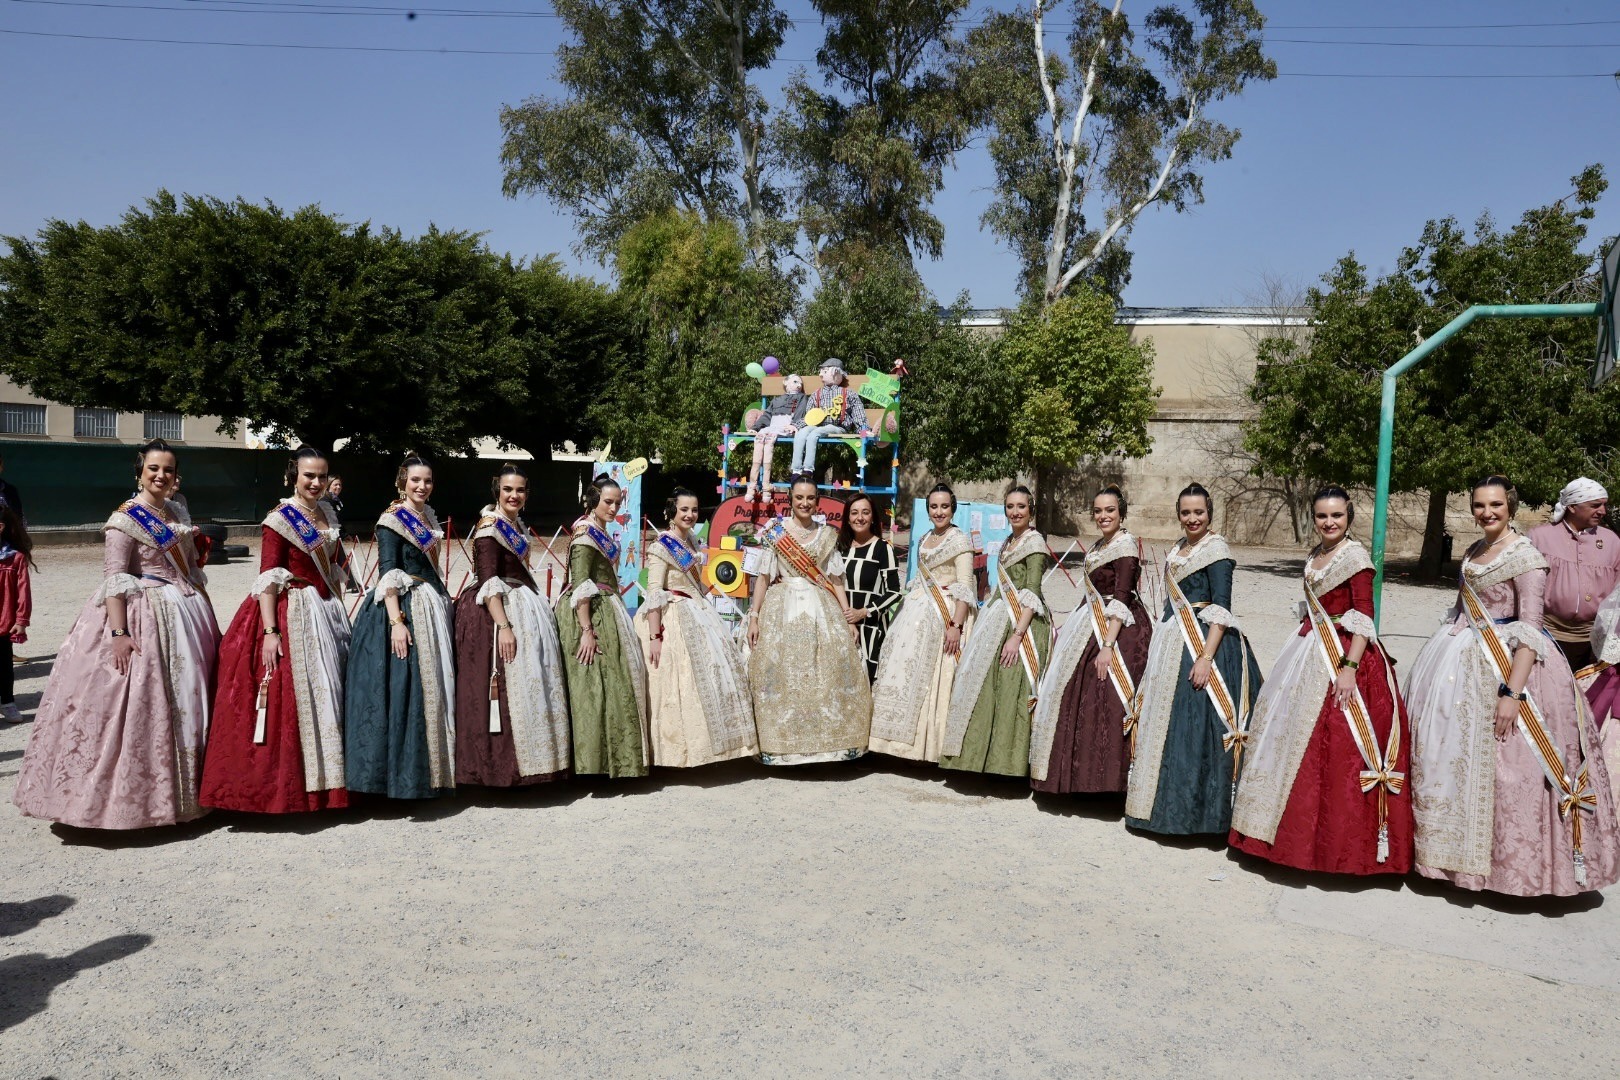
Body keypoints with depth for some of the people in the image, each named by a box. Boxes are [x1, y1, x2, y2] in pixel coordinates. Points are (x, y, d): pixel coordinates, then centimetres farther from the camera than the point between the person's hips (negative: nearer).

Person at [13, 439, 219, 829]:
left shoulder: (175, 514, 13)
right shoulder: (125, 519, -8)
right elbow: (116, 578, -15)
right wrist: (119, 632, -23)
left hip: (186, 613, 7)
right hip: (142, 616, -7)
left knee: (186, 700, 11)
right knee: (137, 704, -7)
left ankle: (186, 787, 22)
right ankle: (126, 795, 3)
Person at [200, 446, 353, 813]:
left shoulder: (327, 515, 10)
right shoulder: (279, 520, -10)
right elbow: (268, 579, -16)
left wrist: (340, 613, 16)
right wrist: (270, 631, -22)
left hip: (328, 614, 7)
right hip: (291, 615, -7)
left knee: (327, 694, 12)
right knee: (291, 698, -5)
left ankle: (324, 778, 24)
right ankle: (284, 785, 6)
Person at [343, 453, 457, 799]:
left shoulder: (429, 516, 13)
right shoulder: (392, 520, -10)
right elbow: (388, 574, -16)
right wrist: (396, 621, -23)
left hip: (432, 608, 8)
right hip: (401, 607, -8)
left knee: (434, 686, 11)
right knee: (402, 690, -8)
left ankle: (430, 768, 21)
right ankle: (400, 775, 0)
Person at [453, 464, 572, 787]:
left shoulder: (517, 524, 13)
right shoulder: (489, 525, -13)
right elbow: (488, 581, -20)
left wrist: (536, 604, 21)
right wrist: (503, 625, -27)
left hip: (524, 607, 9)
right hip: (496, 609, -9)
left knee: (531, 685, 12)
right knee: (504, 689, -7)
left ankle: (527, 757, 21)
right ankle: (499, 766, 2)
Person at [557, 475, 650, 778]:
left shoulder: (601, 532, 15)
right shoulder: (585, 533, -13)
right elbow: (580, 585, -20)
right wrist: (587, 630, -25)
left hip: (606, 612, 10)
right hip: (590, 616, -10)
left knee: (616, 683, 11)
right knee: (594, 687, -6)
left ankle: (616, 757, 18)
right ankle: (593, 762, 1)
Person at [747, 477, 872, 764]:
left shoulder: (828, 534, 10)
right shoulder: (774, 531, 4)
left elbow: (836, 581, 11)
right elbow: (762, 577, 2)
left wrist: (848, 618, 5)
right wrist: (753, 617, -4)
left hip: (822, 609, 2)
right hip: (782, 609, -2)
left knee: (833, 668, -7)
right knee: (781, 673, -8)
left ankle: (831, 739, 2)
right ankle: (781, 742, 0)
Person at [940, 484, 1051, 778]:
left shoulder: (1034, 542, -10)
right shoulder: (1009, 542, 16)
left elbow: (1032, 594, -17)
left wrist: (1017, 635, -24)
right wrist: (990, 619, 17)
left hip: (1022, 624, -9)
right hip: (999, 619, 9)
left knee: (1012, 691, -7)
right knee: (986, 686, 11)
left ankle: (1009, 761, 1)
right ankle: (988, 754, 20)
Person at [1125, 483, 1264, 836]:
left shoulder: (1216, 549, -10)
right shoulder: (1177, 550, 14)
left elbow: (1221, 610, -17)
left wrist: (1206, 657, -24)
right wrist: (1158, 644, 21)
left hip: (1204, 643, -9)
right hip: (1172, 644, 9)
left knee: (1195, 725, -7)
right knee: (1165, 723, 13)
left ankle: (1198, 809, 2)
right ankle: (1167, 803, 24)